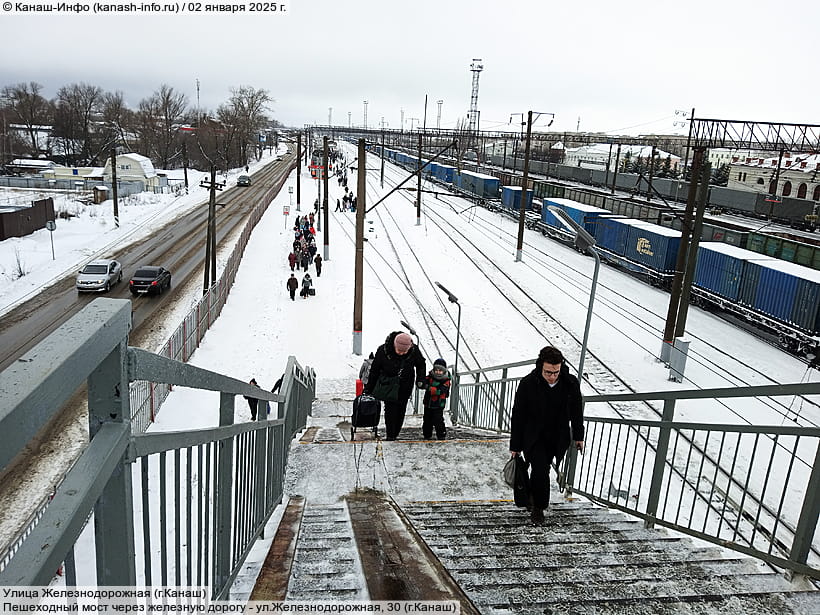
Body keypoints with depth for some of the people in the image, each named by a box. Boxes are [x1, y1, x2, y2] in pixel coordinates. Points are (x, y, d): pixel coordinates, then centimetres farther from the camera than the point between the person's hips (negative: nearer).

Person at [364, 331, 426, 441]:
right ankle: (390, 436, 1)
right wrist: (368, 389, -1)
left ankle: (395, 434, 18)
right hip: (388, 386, -2)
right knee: (390, 410, -8)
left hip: (405, 387, 2)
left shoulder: (414, 351, -17)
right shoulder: (383, 351, -21)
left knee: (401, 411, 5)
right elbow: (374, 370, -7)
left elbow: (421, 365, 6)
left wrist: (420, 379, -7)